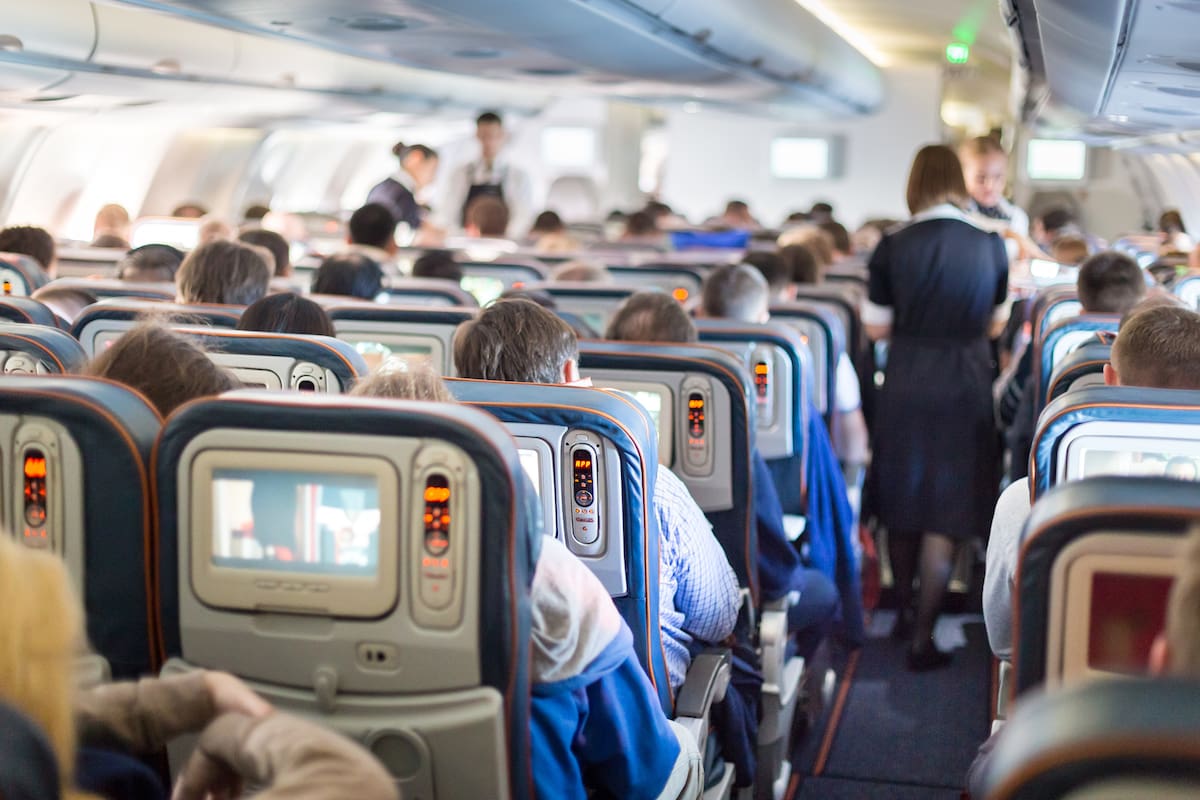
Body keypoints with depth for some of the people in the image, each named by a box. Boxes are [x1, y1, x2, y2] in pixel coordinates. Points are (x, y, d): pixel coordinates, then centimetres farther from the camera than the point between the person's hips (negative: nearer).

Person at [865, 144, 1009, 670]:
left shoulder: (892, 247, -7)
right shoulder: (991, 245, -5)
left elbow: (877, 327, -1)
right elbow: (996, 325, 5)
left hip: (905, 389, 1)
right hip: (965, 390, -1)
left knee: (902, 507, 17)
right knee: (945, 516, 4)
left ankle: (904, 612, 32)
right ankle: (922, 637, 5)